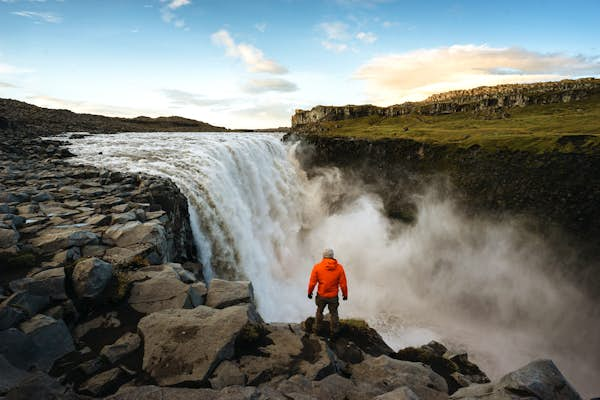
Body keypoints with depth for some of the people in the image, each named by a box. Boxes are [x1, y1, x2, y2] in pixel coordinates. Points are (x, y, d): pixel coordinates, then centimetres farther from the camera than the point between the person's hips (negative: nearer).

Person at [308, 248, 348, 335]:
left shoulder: (317, 267, -15)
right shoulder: (339, 267, -13)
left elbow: (312, 282, -10)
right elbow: (343, 284, -9)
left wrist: (309, 292, 7)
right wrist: (345, 294, 7)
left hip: (321, 295, 0)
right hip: (333, 296, 0)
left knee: (319, 312, 23)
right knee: (334, 313, 19)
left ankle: (317, 328, 37)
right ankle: (334, 331, 32)